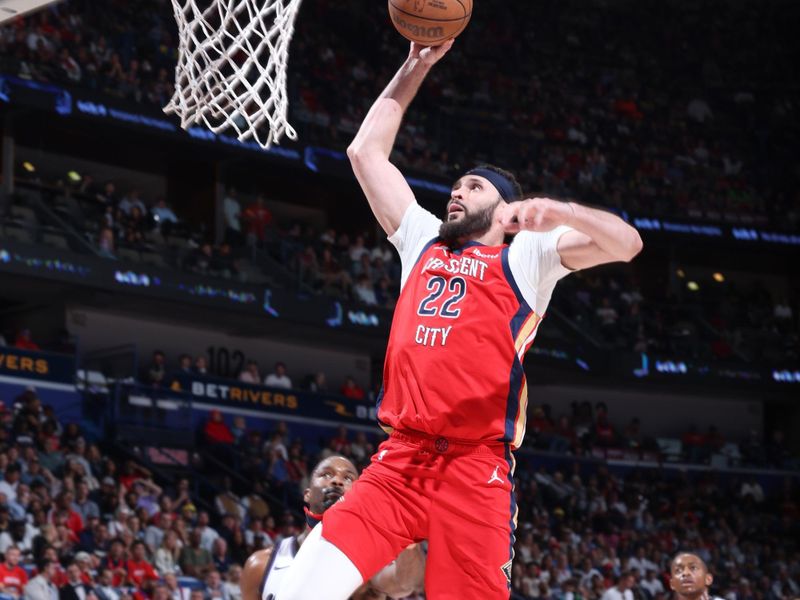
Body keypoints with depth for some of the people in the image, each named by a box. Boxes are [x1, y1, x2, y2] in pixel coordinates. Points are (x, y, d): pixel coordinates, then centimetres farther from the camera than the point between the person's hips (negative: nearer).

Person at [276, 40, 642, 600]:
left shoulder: (525, 255, 10)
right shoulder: (423, 240, 23)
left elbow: (626, 244, -4)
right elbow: (366, 152, 27)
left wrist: (559, 212, -22)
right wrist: (415, 67, 27)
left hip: (476, 468, -4)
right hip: (398, 459, 4)